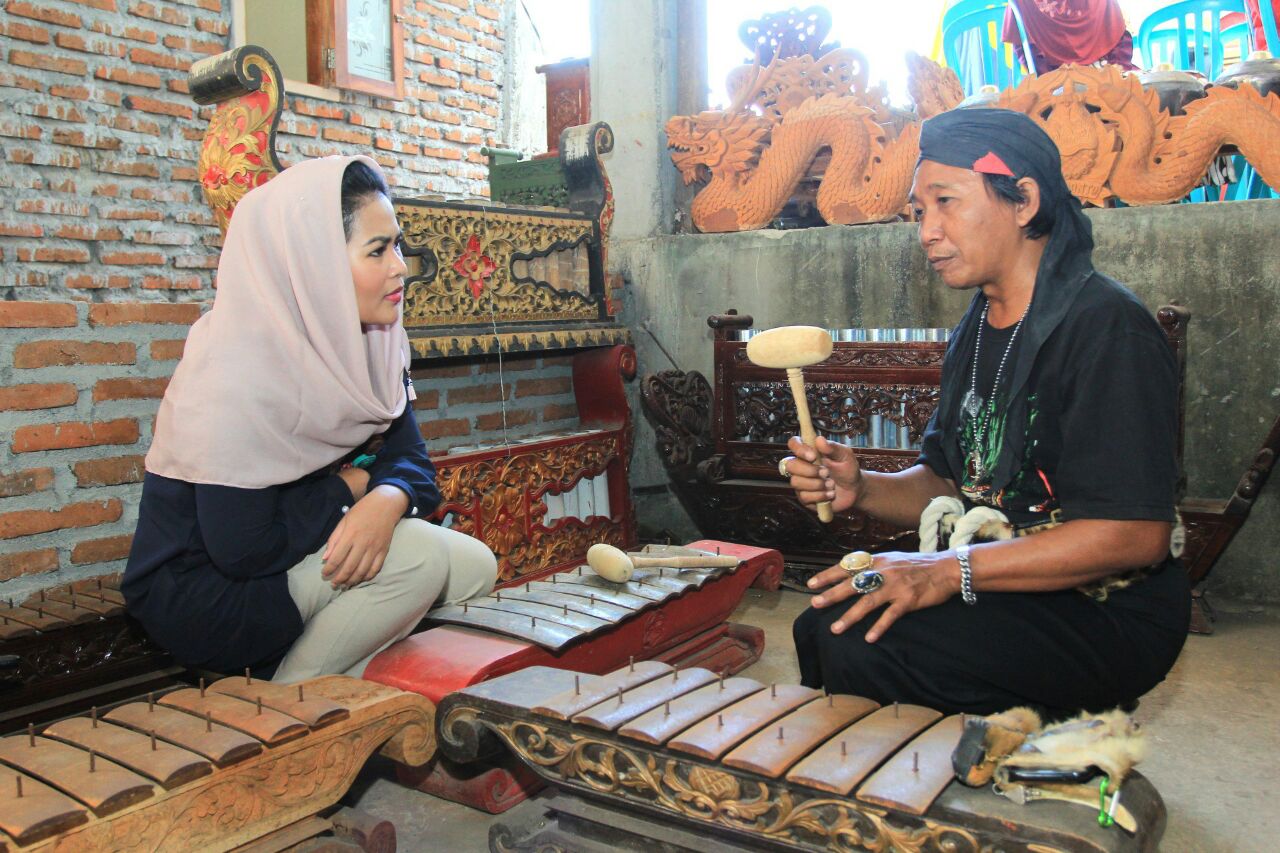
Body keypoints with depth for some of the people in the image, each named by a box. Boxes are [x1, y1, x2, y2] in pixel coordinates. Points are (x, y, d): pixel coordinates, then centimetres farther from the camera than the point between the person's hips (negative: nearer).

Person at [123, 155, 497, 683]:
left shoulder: (372, 342, -3)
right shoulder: (239, 373, -27)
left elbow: (408, 458, -4)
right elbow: (243, 549, -29)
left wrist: (386, 500, -28)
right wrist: (348, 487, -15)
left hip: (304, 555, 8)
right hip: (199, 595, -7)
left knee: (475, 567, -3)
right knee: (416, 556, -25)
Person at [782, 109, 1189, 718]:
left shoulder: (1107, 327, -17)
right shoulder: (977, 329, 10)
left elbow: (1136, 535, -23)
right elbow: (949, 485, 13)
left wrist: (950, 570, -27)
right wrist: (860, 488, -8)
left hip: (1108, 618, -8)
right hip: (1000, 592, 8)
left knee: (860, 643, -25)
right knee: (822, 624, 1)